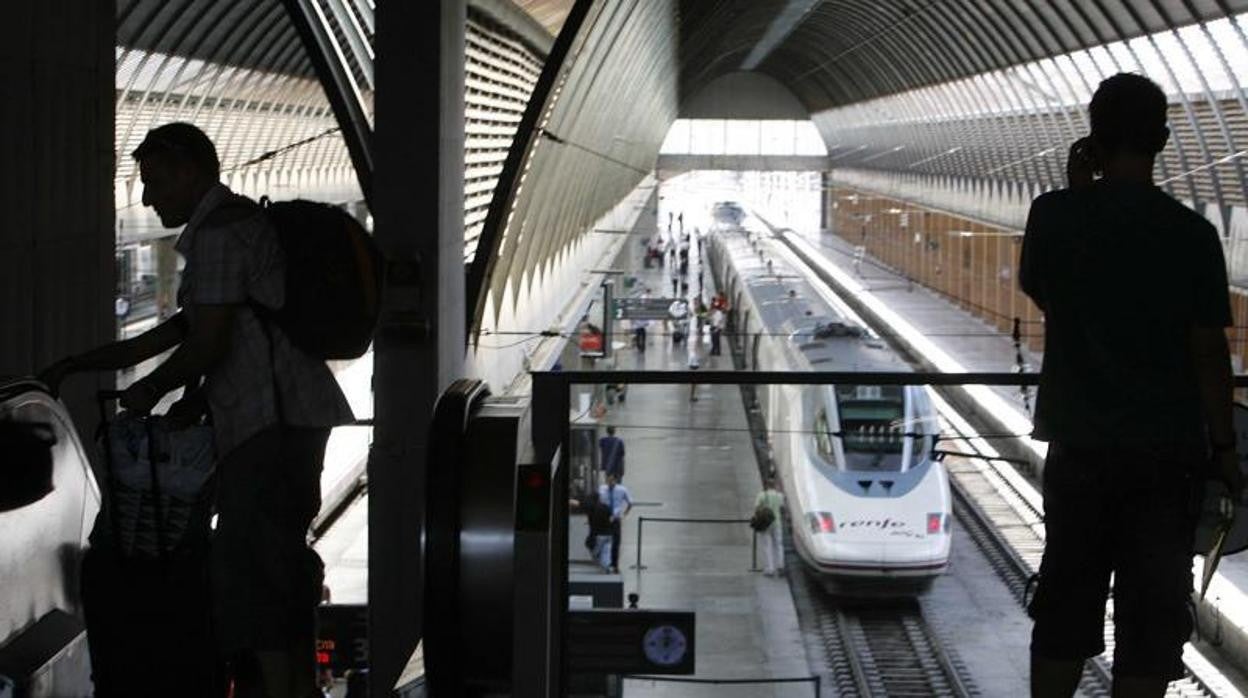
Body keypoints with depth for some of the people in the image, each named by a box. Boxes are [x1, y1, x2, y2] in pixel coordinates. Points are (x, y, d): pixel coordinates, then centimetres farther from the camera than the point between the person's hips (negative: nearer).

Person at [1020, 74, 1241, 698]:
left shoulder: (1054, 214, -6)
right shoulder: (1192, 234, -9)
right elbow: (1208, 350, -7)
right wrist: (1223, 446, 2)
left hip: (1079, 443, 2)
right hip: (1168, 452, -2)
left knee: (1067, 601, 13)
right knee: (1152, 612, 6)